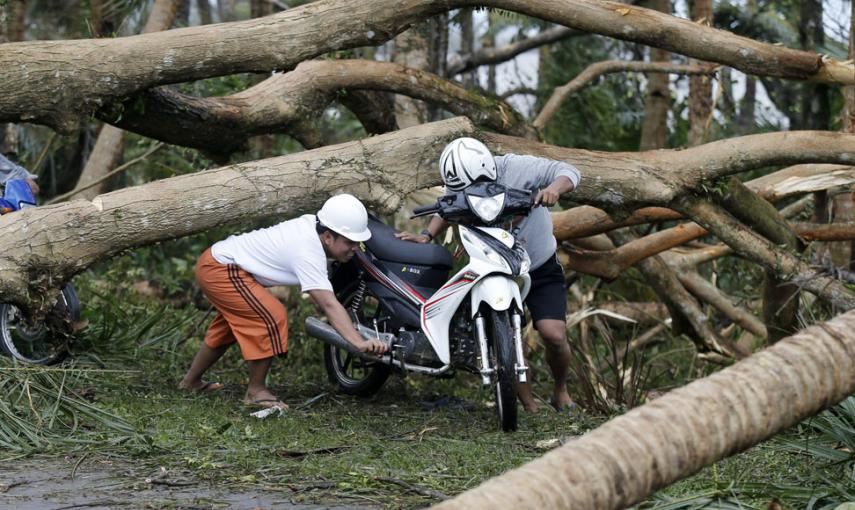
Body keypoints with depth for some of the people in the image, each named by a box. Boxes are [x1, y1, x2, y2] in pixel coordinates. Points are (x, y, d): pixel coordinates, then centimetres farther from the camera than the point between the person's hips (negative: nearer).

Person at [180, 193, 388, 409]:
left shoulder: (312, 223, -2)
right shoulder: (308, 252, -28)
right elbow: (329, 305, -37)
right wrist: (359, 343, -45)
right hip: (220, 269, -11)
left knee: (228, 328, 27)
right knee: (272, 317, -20)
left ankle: (191, 381, 45)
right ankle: (255, 392, -8)